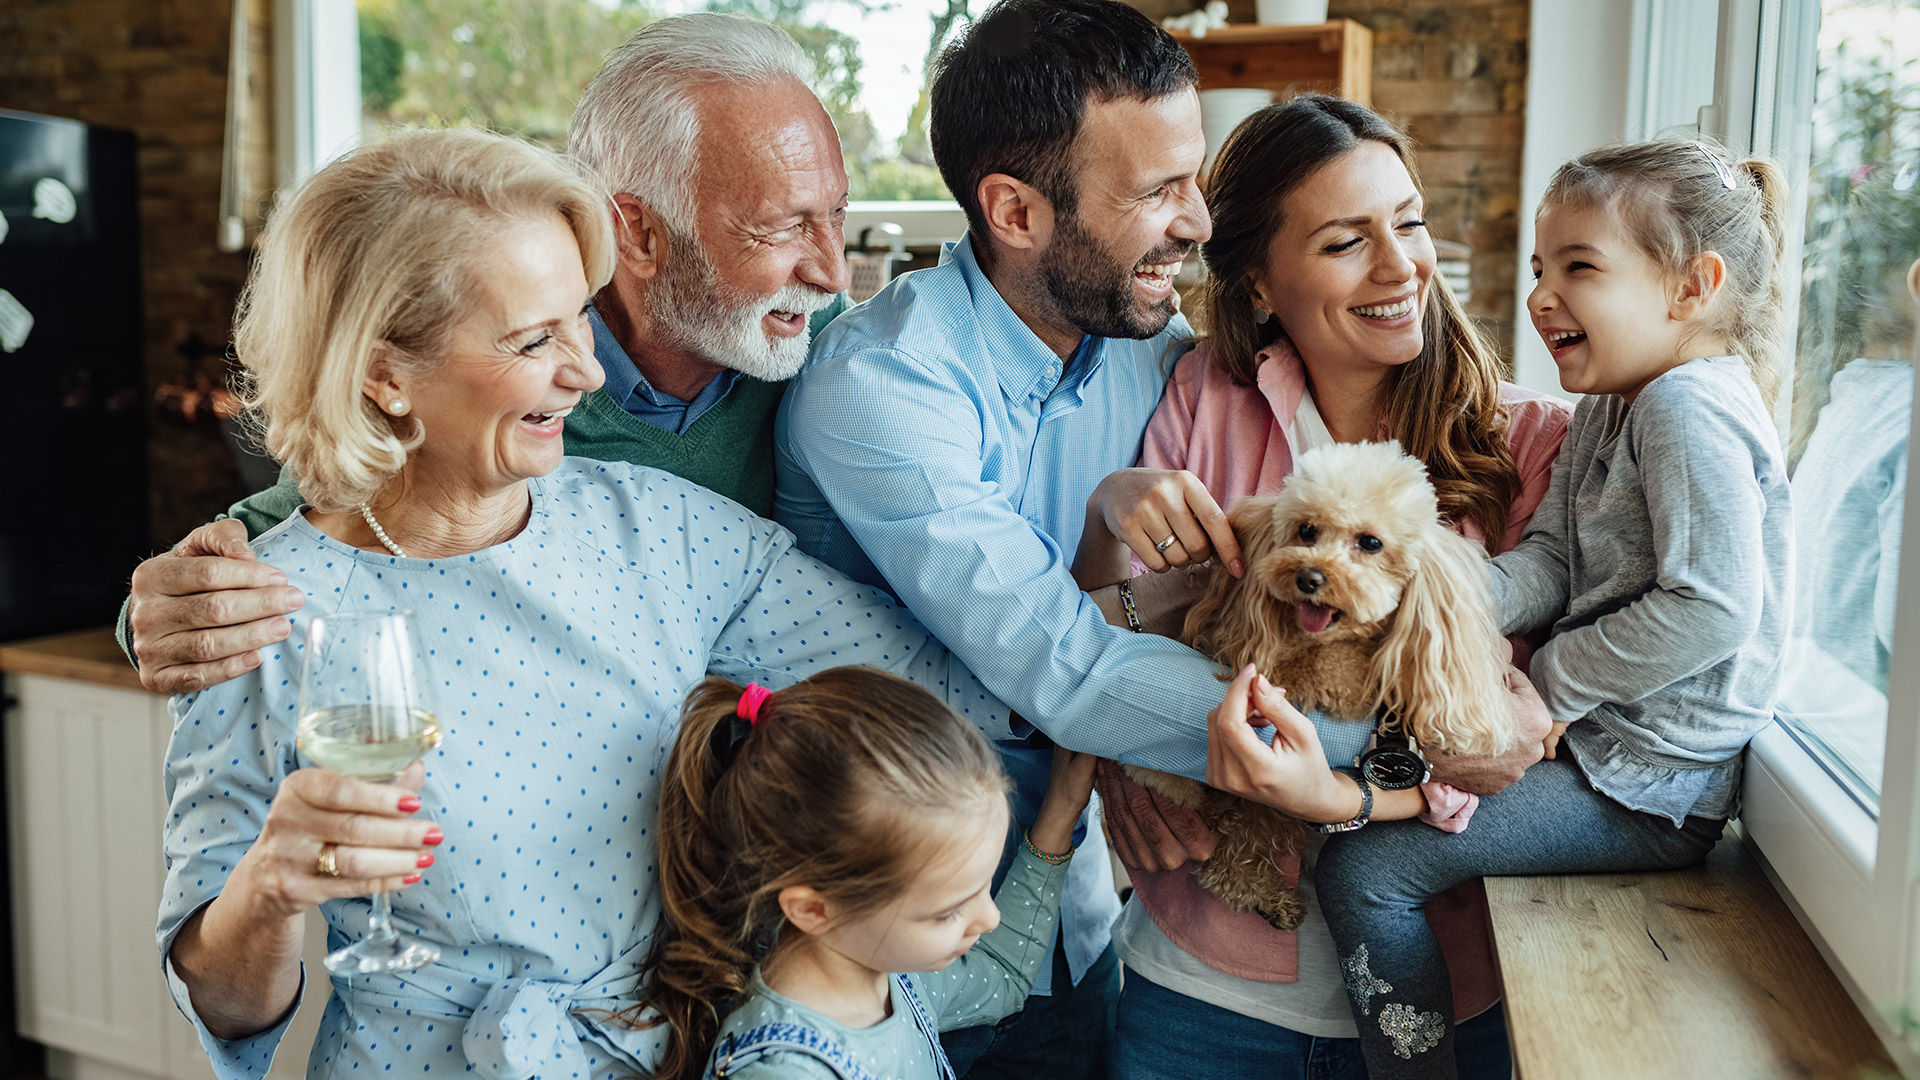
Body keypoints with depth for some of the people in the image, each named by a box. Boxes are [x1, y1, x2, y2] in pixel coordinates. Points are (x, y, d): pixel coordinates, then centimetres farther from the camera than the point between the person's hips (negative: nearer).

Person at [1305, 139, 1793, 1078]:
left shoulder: (1689, 406, -19)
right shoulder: (1608, 407, 12)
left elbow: (1712, 608, -26)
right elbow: (1548, 560, 4)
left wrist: (1556, 682, -16)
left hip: (1648, 790, -10)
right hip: (1594, 741, 10)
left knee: (1364, 868, -14)